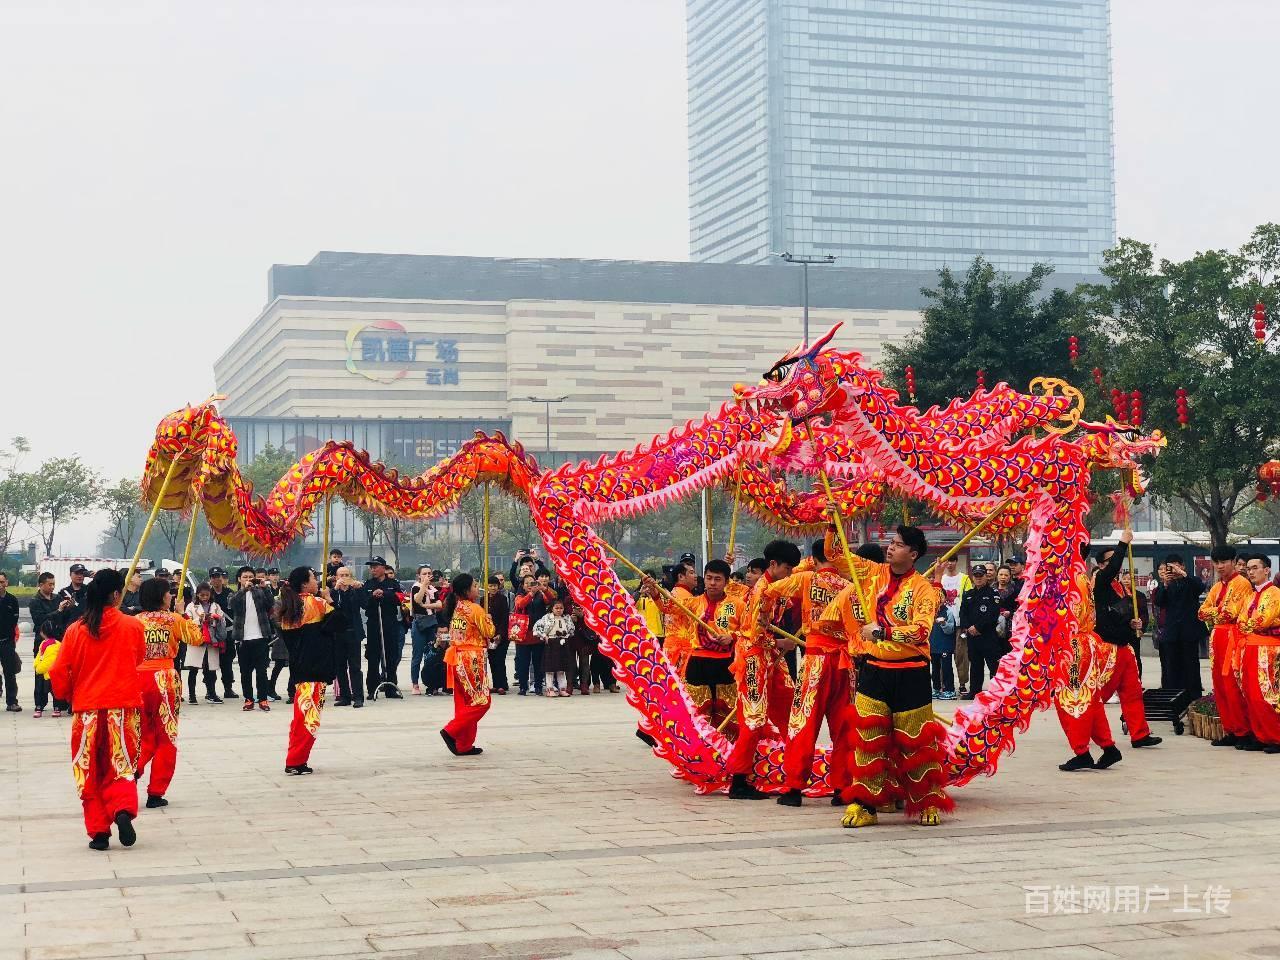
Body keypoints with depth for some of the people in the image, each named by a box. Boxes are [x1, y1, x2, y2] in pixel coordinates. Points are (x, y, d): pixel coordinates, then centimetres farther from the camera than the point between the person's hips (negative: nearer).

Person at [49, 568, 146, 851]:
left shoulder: (76, 630, -2)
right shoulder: (132, 626, -4)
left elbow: (59, 672, 1)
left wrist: (66, 695, 20)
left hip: (87, 709, 1)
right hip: (124, 706, -1)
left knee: (90, 772, 11)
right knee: (121, 765, 9)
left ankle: (98, 832, 8)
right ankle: (123, 809, -18)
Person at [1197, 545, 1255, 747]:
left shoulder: (1242, 583, -6)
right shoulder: (1216, 587, 19)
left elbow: (1233, 612, -14)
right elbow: (1203, 611, 14)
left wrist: (1215, 611, 2)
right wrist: (1220, 612, -4)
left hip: (1234, 637, -8)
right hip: (1217, 638, 8)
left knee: (1233, 685, -11)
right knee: (1220, 686, 7)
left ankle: (1243, 732, -6)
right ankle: (1229, 730, 12)